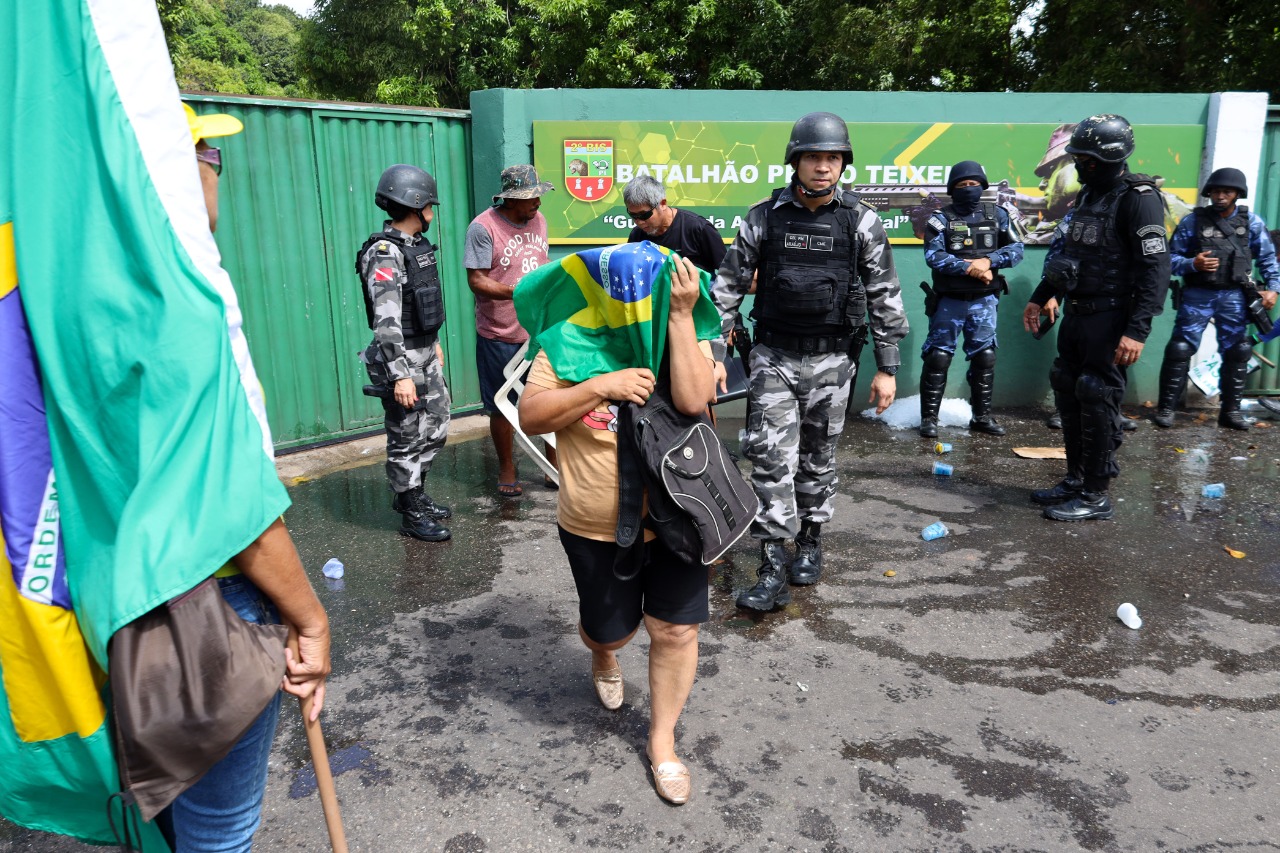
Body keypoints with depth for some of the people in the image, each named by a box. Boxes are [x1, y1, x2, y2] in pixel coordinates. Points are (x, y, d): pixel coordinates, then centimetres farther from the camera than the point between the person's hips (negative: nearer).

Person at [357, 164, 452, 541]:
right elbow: (386, 320, -25)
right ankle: (412, 514, 18)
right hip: (403, 359, -9)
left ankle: (413, 493, 36)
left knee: (436, 427, 19)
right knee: (408, 438, 3)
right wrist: (400, 375, -28)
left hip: (426, 354, 9)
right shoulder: (383, 253, -20)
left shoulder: (417, 245, 9)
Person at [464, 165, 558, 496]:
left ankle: (555, 467, 26)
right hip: (499, 336, -5)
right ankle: (506, 469, 28)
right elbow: (476, 281, -17)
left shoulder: (538, 220, 6)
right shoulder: (483, 227, -14)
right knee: (502, 406, 10)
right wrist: (516, 291, -29)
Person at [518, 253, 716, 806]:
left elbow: (693, 399, -25)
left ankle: (661, 740, 28)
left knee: (676, 631, 5)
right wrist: (602, 386, -26)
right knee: (610, 629, 17)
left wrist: (681, 314, -27)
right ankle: (604, 659, 57)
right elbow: (531, 416, -14)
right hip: (595, 527, 0)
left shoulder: (682, 338, -5)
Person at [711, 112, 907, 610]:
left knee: (818, 459, 11)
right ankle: (774, 571, -3)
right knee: (771, 459, -6)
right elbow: (728, 286, 2)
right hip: (773, 357, 0)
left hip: (831, 361, 0)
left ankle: (810, 542, 31)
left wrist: (887, 368, 0)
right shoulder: (764, 217, -1)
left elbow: (884, 296, 2)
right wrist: (713, 354, -2)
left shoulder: (861, 222, -2)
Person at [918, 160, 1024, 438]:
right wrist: (969, 268, -22)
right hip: (949, 301, -3)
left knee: (985, 358, 9)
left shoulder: (997, 215, 6)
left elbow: (1017, 248, 2)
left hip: (984, 301, 3)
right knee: (938, 358, -2)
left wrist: (988, 261, -15)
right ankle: (929, 417, 6)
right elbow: (933, 256, -16)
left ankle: (982, 416, 21)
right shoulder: (941, 219, -4)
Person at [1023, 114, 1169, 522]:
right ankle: (1076, 480, 26)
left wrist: (1137, 330, -26)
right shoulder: (1088, 194, 13)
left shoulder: (1138, 198, -13)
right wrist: (1041, 298, 23)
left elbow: (1155, 269, -20)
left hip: (1110, 319, -9)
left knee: (1098, 402, -4)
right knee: (1068, 395, 13)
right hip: (1076, 314, 9)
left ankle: (1096, 495, 7)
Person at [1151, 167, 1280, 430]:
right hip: (1198, 295, -2)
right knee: (1180, 349, -7)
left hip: (1234, 297, 3)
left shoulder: (1252, 221, 4)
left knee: (1237, 353, 6)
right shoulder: (1192, 220, -3)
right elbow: (1170, 257, -3)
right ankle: (1165, 407, 1)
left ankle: (1231, 410, 18)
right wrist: (1192, 263, -22)